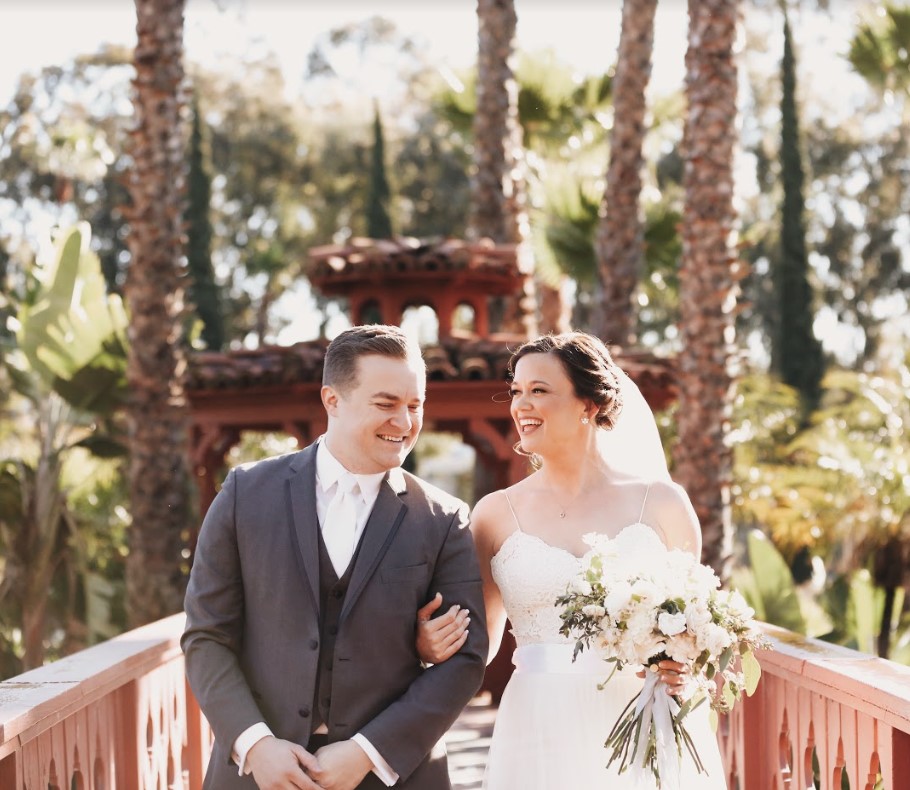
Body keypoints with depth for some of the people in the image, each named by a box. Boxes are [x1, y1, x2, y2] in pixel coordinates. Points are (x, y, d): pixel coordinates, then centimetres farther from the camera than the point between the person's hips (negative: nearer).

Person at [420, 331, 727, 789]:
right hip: (541, 740, 1)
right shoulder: (496, 514, 4)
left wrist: (684, 671, -10)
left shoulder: (661, 502, 1)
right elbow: (479, 643, 10)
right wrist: (431, 645, -11)